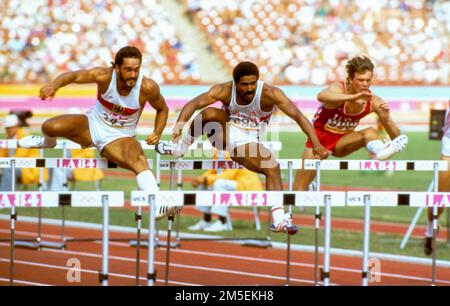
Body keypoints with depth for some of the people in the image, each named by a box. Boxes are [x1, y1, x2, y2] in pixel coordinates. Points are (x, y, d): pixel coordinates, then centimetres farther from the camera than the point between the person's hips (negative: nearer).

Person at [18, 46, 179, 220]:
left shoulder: (147, 87, -19)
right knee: (50, 127, -20)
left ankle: (158, 206, -47)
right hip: (93, 125, 1)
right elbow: (74, 76, -29)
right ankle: (47, 142, 21)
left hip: (119, 138, -1)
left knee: (138, 159, -35)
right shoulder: (105, 76, -22)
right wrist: (54, 85, -50)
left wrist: (157, 133, -16)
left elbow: (162, 109, 0)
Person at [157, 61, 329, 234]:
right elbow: (194, 104, -26)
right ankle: (179, 148, -9)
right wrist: (180, 123, -46)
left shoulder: (269, 93, -23)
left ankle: (278, 220, -21)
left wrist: (316, 143, -38)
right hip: (225, 134, 0)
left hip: (246, 143, 0)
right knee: (208, 114, -29)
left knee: (273, 168, -24)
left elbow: (298, 116, -27)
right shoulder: (225, 91, -19)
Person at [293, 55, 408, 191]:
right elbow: (321, 96, -52)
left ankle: (380, 151, -61)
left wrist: (386, 119, -35)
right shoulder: (338, 90, -25)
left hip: (341, 142, 2)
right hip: (319, 138, -2)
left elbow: (396, 136, -14)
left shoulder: (374, 102, -15)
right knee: (299, 188, -7)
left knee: (370, 132, -29)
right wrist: (353, 97, -65)